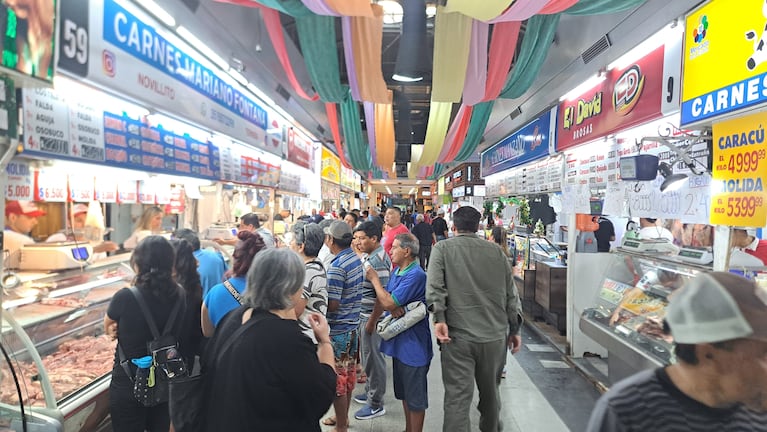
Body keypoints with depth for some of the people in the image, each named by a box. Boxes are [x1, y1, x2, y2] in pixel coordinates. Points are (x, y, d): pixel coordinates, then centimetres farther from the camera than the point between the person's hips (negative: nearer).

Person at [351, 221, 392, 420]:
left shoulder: (378, 261, -21)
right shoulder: (368, 256, 9)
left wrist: (371, 321, -20)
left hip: (371, 317, -9)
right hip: (363, 314, 9)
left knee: (372, 358, 3)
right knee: (367, 356, 21)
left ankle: (376, 404, 16)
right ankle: (370, 392, 38)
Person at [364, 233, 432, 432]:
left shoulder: (416, 275, -22)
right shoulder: (396, 272, 7)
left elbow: (389, 303, -23)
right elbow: (384, 299, 11)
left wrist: (374, 279, -11)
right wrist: (395, 308, -11)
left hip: (413, 344, -9)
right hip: (399, 341, 9)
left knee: (415, 396, 6)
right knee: (403, 391, 22)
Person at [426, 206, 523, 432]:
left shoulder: (442, 248, 1)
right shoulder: (496, 251, 8)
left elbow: (434, 286, -15)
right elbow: (511, 294, 9)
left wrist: (439, 318, -19)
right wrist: (514, 330, 16)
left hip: (458, 335, -3)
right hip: (495, 335, 4)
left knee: (458, 396, 0)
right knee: (490, 391, 22)